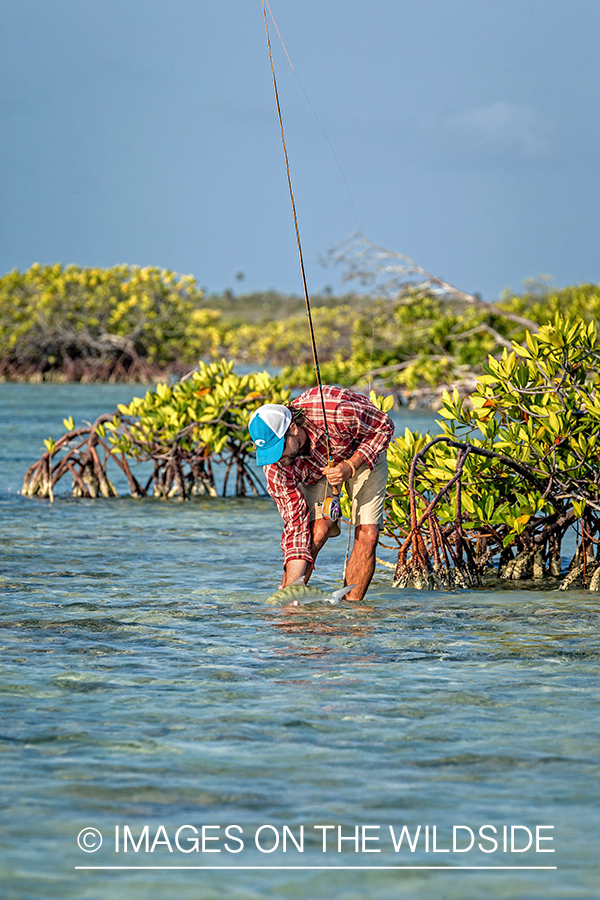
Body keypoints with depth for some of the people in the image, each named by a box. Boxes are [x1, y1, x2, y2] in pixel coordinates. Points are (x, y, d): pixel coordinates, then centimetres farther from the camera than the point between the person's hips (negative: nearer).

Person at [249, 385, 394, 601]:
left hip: (363, 454, -1)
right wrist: (291, 585, -34)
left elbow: (385, 427, -24)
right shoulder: (276, 466, -30)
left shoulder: (336, 411, -42)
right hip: (317, 468, 1)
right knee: (318, 530, -21)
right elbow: (296, 524, -26)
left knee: (367, 534, -16)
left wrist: (351, 467, -35)